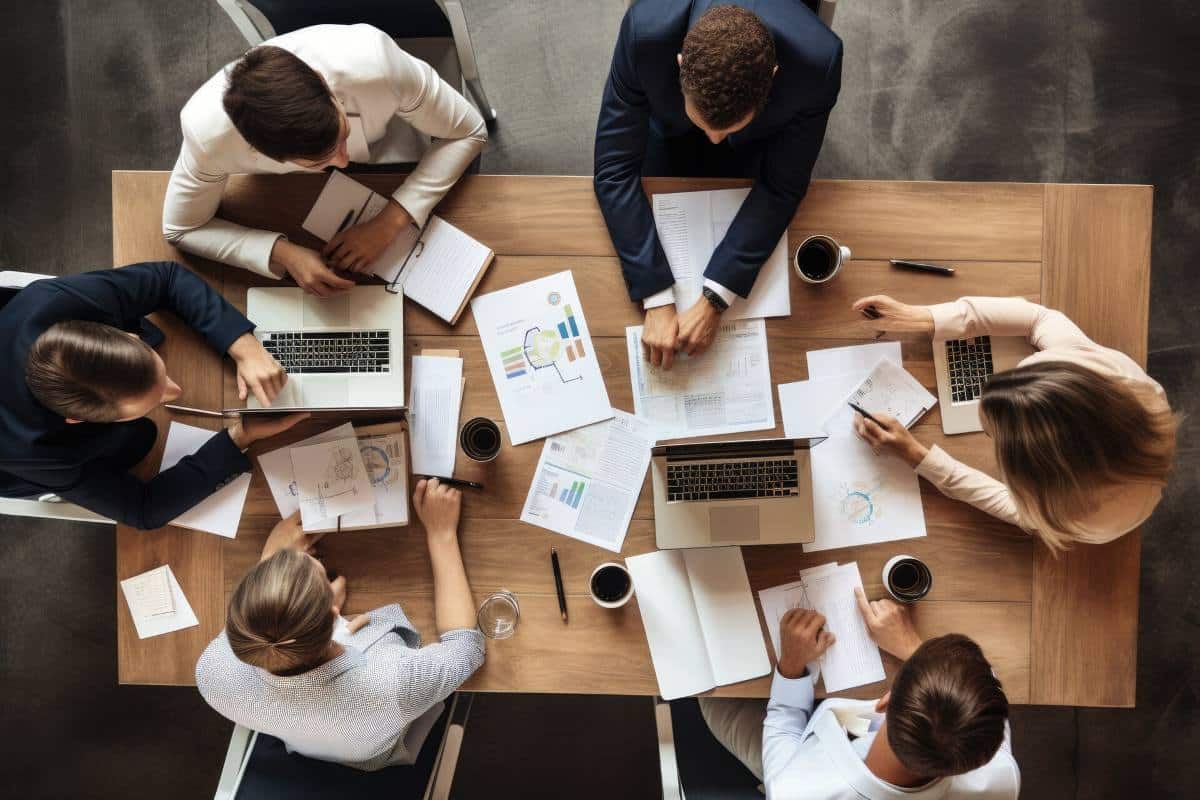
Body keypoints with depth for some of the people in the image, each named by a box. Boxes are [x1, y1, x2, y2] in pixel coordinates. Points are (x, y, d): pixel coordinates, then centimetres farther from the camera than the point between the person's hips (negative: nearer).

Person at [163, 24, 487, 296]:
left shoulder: (373, 60, -45)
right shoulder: (208, 132, -42)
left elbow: (469, 133, -29)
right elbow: (181, 230, -23)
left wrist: (389, 223, -38)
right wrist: (283, 254, -39)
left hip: (382, 144, 0)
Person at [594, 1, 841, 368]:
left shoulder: (816, 60, -42)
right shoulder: (646, 31, -43)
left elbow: (781, 186, -30)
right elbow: (615, 168, -35)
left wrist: (714, 300, -37)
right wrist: (657, 300, -41)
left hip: (758, 137, 0)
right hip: (669, 126, 0)